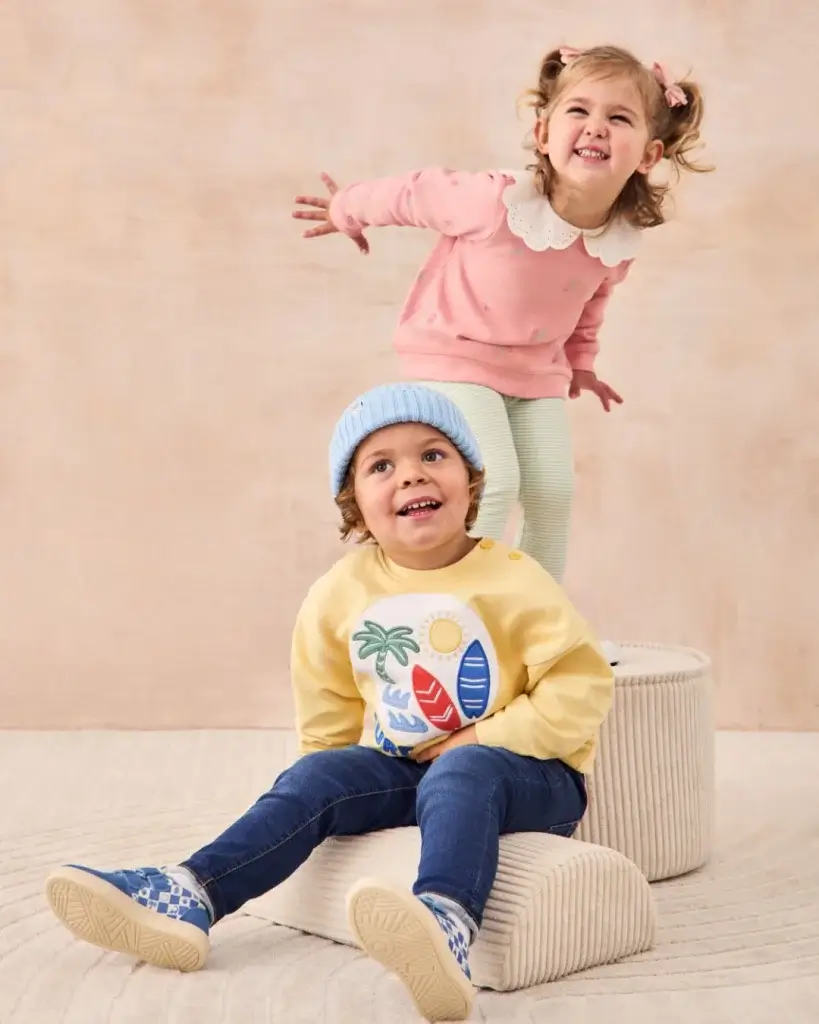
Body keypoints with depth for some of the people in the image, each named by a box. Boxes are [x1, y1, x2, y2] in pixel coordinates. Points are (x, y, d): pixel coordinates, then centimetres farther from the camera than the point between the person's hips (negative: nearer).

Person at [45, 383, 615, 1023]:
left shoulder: (512, 581, -12)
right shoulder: (339, 594, 0)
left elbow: (582, 687, -16)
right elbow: (329, 715, 15)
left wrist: (481, 740, -20)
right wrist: (346, 778, 5)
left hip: (522, 769, -5)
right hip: (401, 769, 5)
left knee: (461, 776, -36)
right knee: (316, 778, -17)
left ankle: (446, 927, -64)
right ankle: (186, 899, -28)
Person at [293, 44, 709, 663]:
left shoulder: (622, 241, -16)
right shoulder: (494, 202, -34)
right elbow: (418, 194, -14)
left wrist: (581, 361, 22)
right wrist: (346, 211, 4)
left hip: (537, 369, 5)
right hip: (454, 356, -5)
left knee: (554, 491, 0)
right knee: (495, 482, -19)